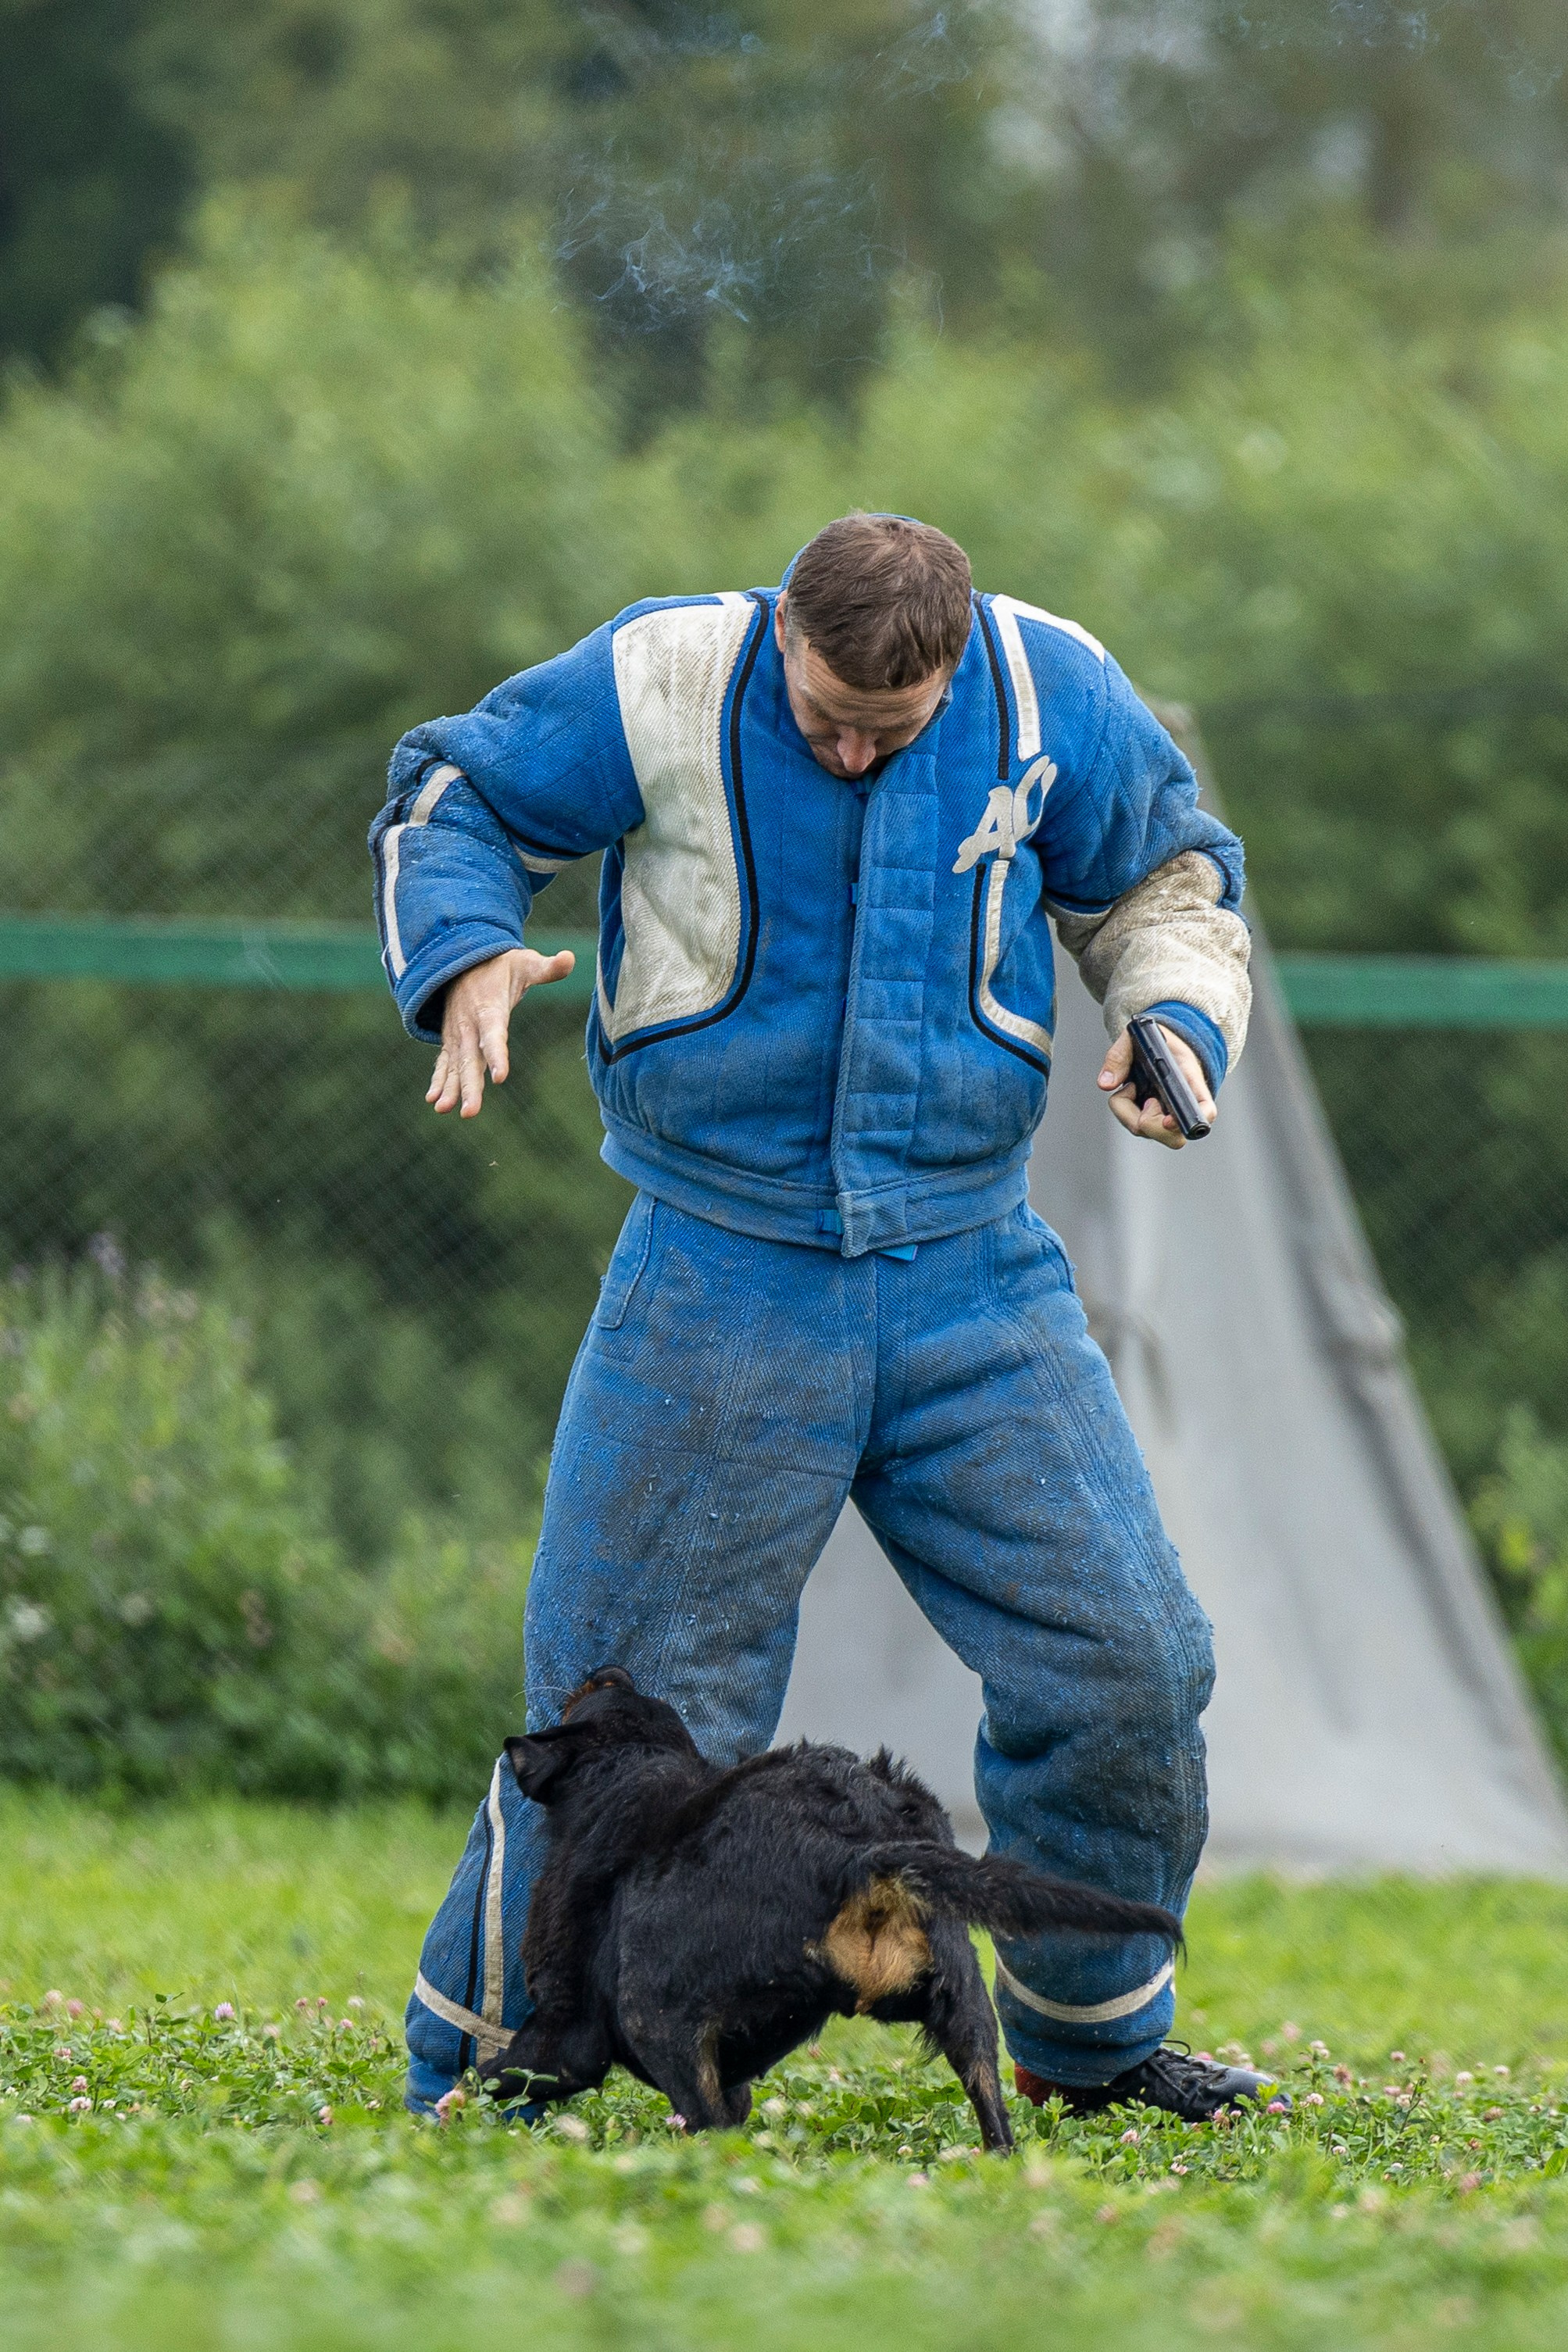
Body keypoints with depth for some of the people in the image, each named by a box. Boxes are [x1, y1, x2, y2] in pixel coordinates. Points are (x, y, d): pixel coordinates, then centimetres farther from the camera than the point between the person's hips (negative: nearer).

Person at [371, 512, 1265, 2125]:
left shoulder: (1052, 697, -3)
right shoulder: (657, 686, -10)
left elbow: (1164, 881, 15)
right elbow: (448, 801, 4)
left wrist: (1178, 1022, -6)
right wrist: (464, 960, -16)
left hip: (974, 1280, 3)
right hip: (720, 1293, -3)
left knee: (1123, 1664, 0)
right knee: (628, 1700, -1)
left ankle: (1088, 2034, 22)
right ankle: (480, 2076, 14)